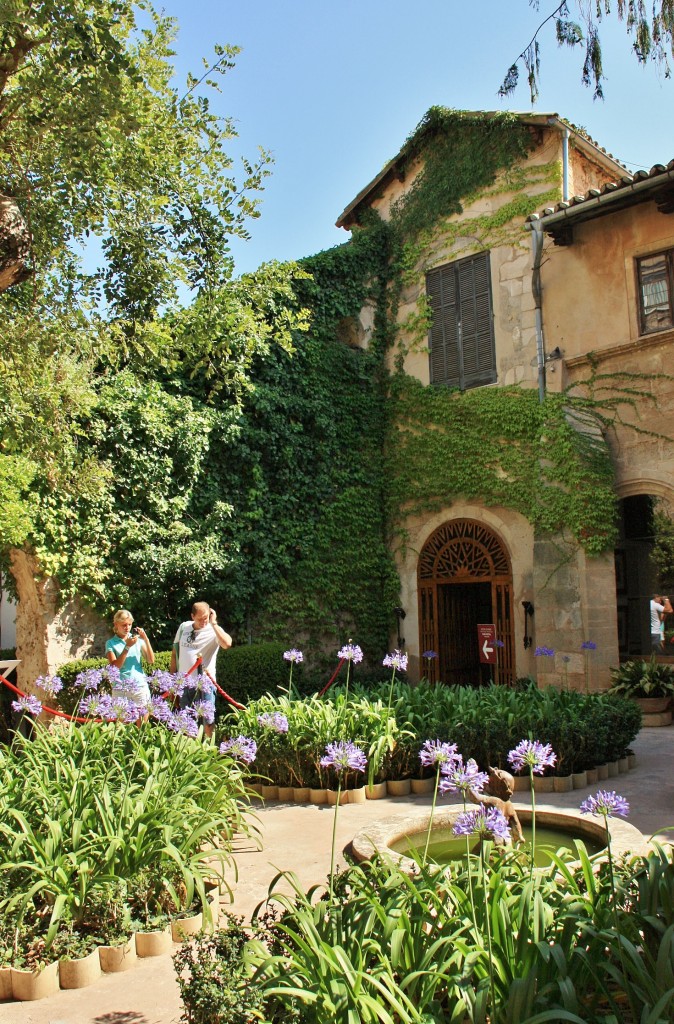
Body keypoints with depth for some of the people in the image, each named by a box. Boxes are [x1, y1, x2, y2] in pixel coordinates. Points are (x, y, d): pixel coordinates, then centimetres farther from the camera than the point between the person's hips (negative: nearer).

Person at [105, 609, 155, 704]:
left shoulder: (138, 639, 6)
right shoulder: (111, 643, 2)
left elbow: (151, 661, 2)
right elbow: (114, 667, -9)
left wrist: (146, 640, -8)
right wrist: (127, 647, -16)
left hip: (140, 686, 1)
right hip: (120, 689, -1)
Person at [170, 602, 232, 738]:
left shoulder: (214, 630, -8)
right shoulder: (184, 627, 4)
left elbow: (227, 644, -30)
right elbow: (175, 652, 13)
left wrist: (213, 623, -23)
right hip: (183, 682, 4)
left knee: (208, 722, 0)